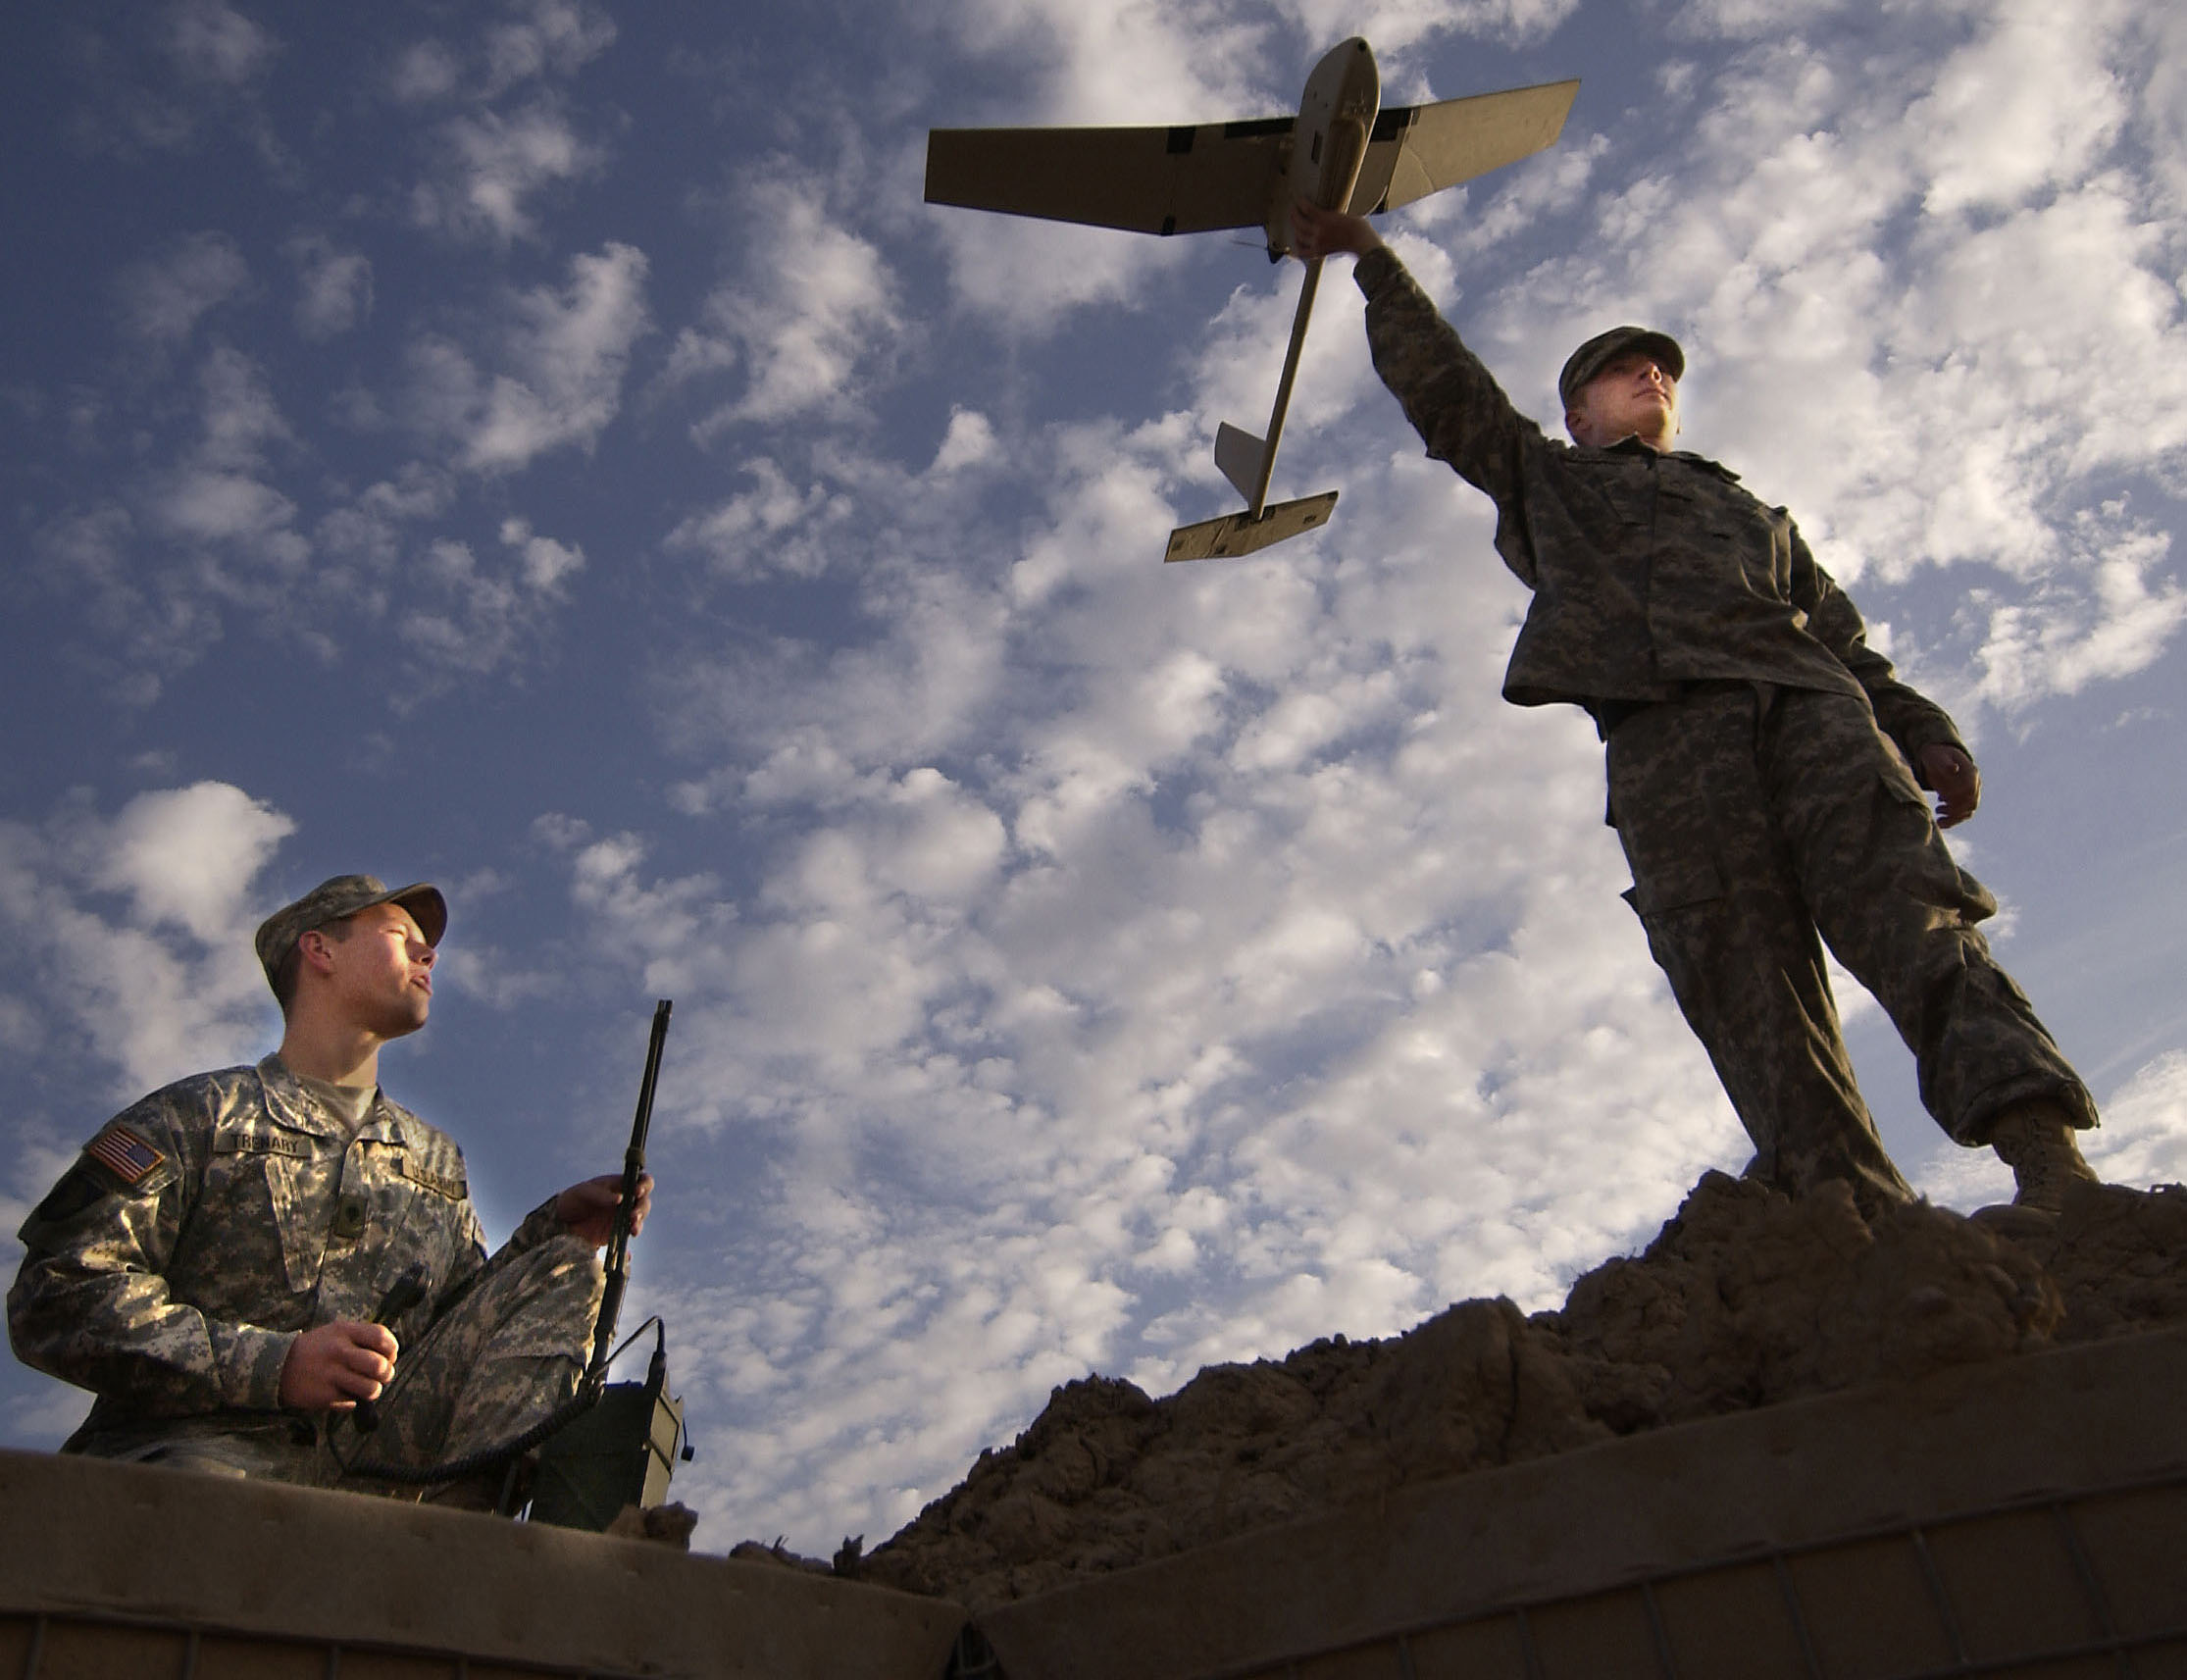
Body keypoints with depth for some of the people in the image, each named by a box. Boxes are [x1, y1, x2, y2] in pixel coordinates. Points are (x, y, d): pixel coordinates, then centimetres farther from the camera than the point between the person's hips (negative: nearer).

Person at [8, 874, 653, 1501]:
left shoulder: (437, 1159, 26)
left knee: (563, 1269, -12)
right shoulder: (200, 1116, 9)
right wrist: (272, 1364, -14)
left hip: (376, 1458, 6)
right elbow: (56, 1294, -2)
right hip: (200, 1444, -5)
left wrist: (554, 1231, 4)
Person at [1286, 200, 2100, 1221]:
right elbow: (1440, 384, 31)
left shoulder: (1749, 510, 40)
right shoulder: (1546, 478, 36)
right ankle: (1864, 1231, -29)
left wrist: (1923, 732, 12)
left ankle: (2048, 1157, -33)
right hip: (1664, 727, -3)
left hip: (1812, 706, 3)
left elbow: (1843, 636, 28)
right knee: (1746, 981, -19)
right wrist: (1373, 263, 30)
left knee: (1910, 910, -21)